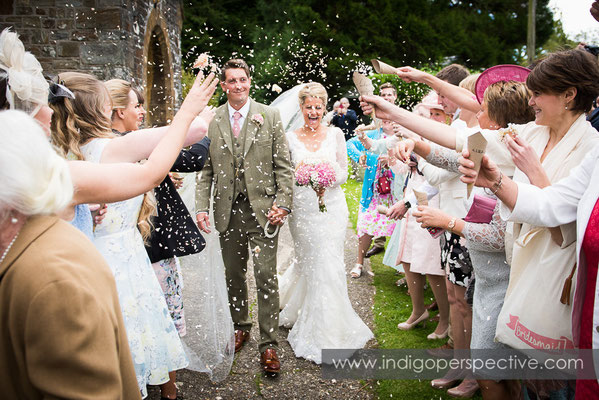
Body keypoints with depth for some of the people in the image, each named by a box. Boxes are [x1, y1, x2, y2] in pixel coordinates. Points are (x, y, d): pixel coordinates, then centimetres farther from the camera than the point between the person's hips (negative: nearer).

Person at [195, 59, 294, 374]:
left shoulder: (270, 116, 2)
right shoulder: (210, 120, 6)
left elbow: (283, 166, 1)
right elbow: (205, 168, 7)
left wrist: (282, 203, -8)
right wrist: (202, 206, -3)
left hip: (262, 207, -2)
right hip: (227, 209, 2)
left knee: (266, 277, -3)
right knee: (234, 275, 13)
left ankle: (269, 344, 8)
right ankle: (240, 327, 33)